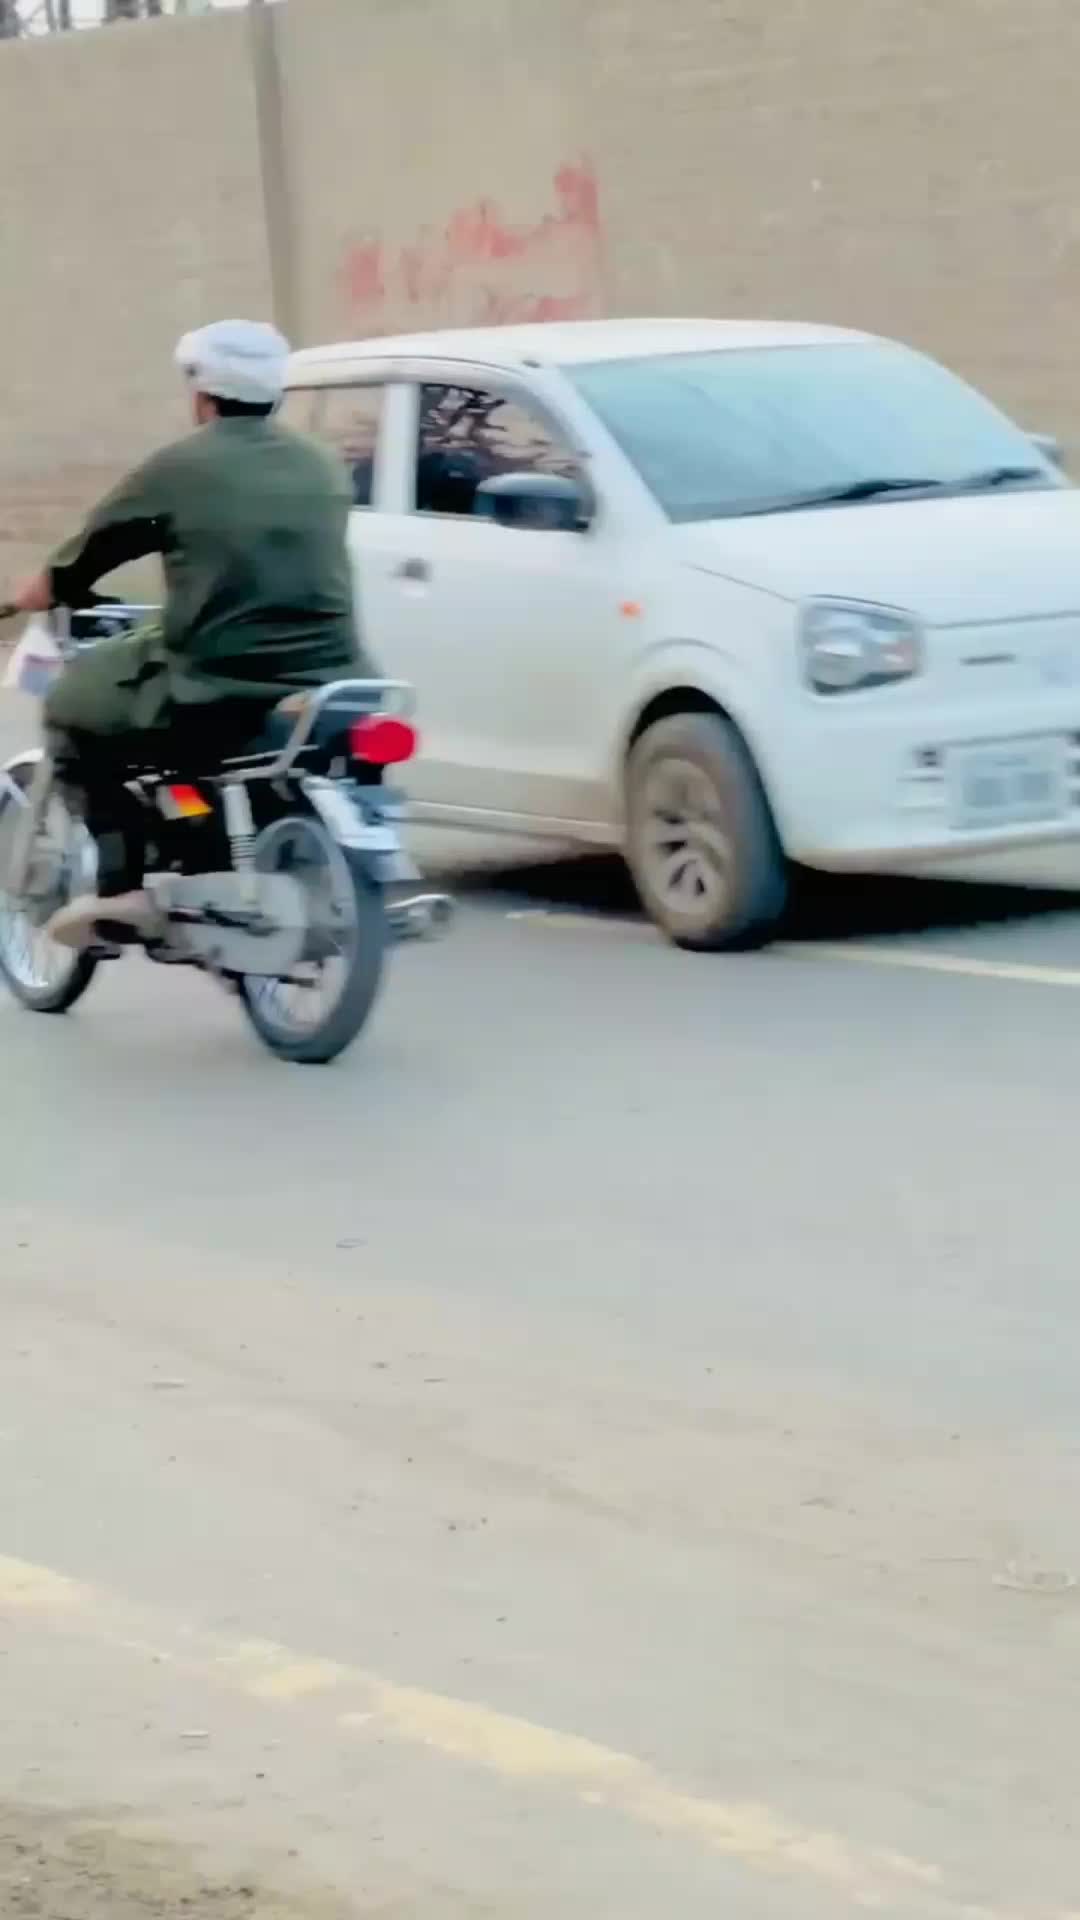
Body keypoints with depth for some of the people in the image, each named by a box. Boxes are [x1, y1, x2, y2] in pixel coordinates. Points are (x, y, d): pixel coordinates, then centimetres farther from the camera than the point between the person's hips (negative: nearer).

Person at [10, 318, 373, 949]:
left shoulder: (178, 468, -2)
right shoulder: (325, 468, 13)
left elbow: (93, 547, 9)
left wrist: (41, 592, 31)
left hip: (218, 695, -5)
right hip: (325, 689, 5)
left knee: (73, 708, 16)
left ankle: (121, 886, 3)